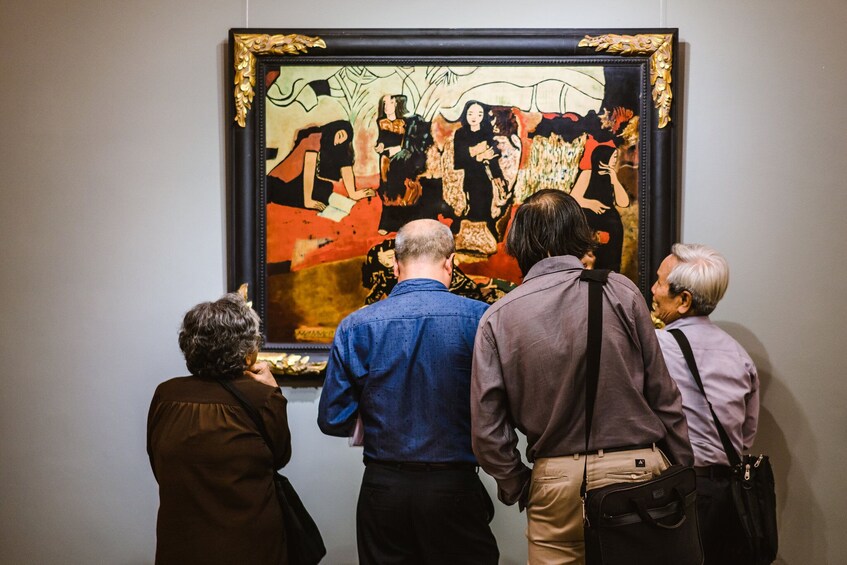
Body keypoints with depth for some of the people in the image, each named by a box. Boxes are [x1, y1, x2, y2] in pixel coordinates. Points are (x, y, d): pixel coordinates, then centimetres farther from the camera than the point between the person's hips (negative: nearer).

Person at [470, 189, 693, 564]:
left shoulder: (498, 318, -4)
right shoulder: (621, 291, -5)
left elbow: (487, 429, -4)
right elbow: (663, 395, -1)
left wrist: (517, 487, 10)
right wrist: (683, 474, 10)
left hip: (555, 480, 0)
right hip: (638, 469, 0)